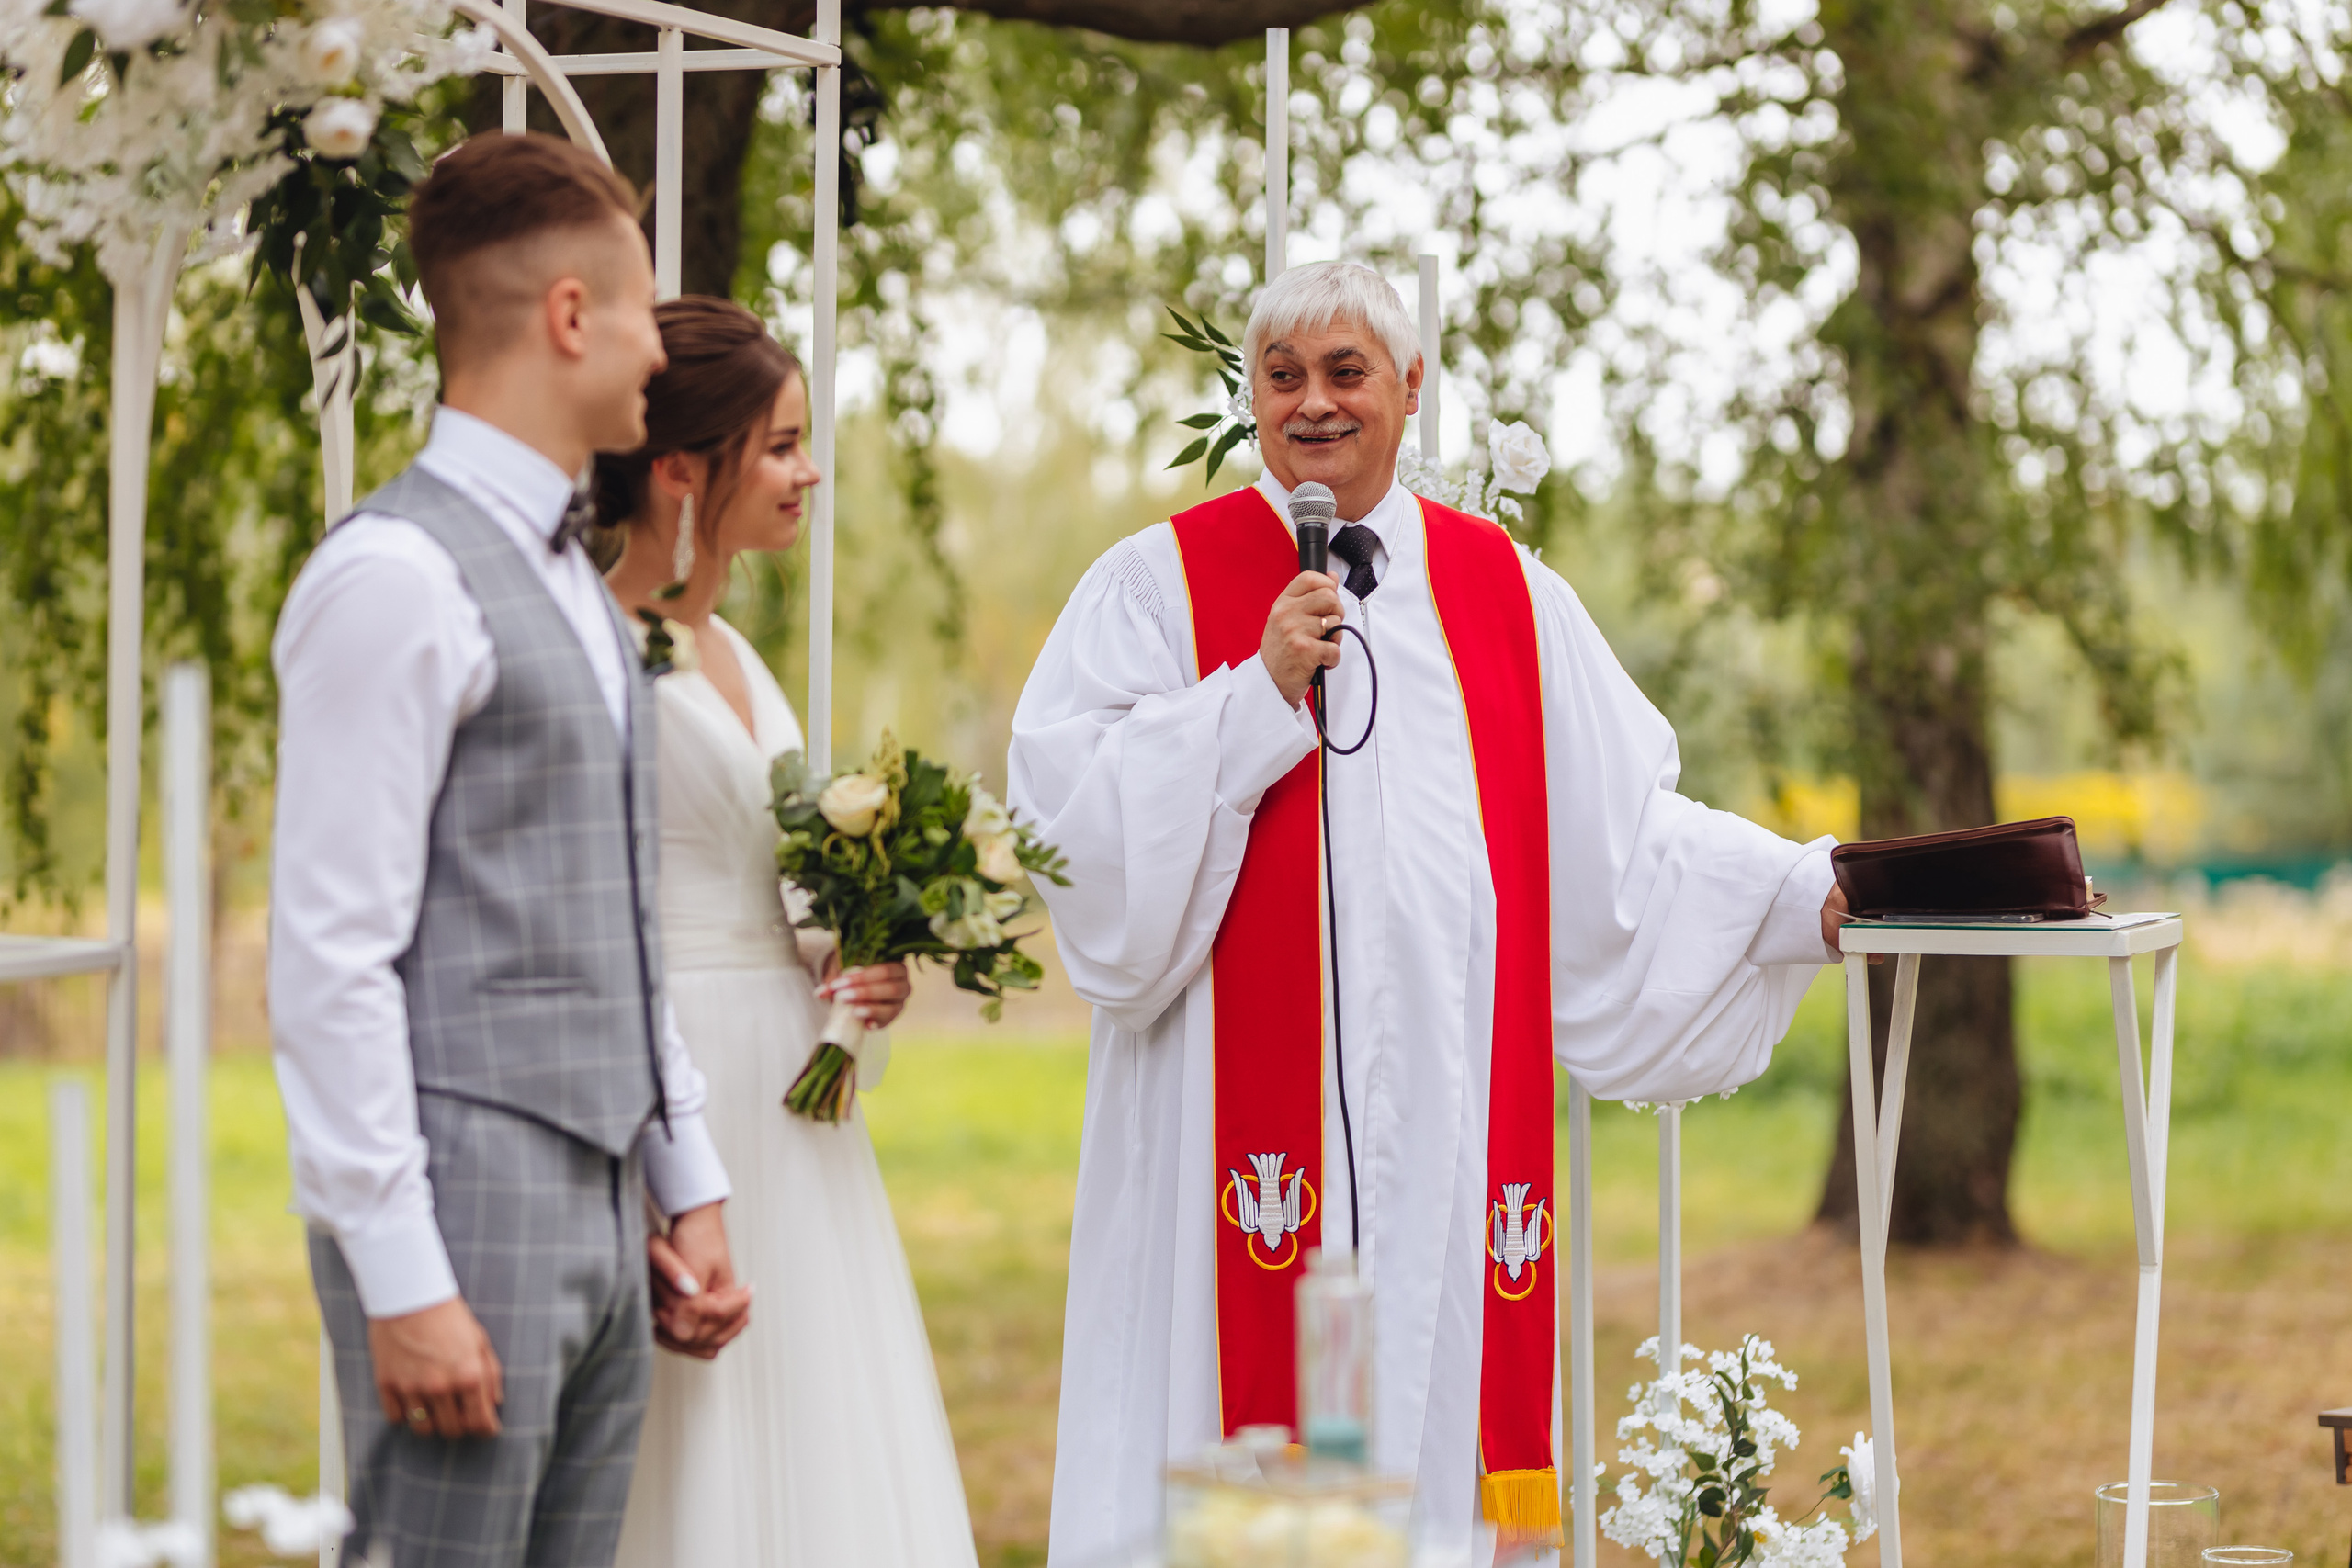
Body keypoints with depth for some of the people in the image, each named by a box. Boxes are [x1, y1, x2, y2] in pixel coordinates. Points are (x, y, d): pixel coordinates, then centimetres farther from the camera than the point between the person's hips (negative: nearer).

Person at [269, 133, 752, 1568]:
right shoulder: (397, 576, -12)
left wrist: (691, 1185, 17)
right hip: (463, 1226, -9)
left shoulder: (569, 574, 18)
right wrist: (402, 1280, -19)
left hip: (599, 1212, 9)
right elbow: (331, 953, -16)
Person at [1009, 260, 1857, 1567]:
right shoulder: (1161, 585, 4)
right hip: (1246, 1107, -3)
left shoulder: (1507, 592, 13)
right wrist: (1259, 691, -12)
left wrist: (1808, 892, 2)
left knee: (1435, 1425, 1)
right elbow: (1073, 813, -6)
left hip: (1448, 1113, 3)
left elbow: (1622, 836, 12)